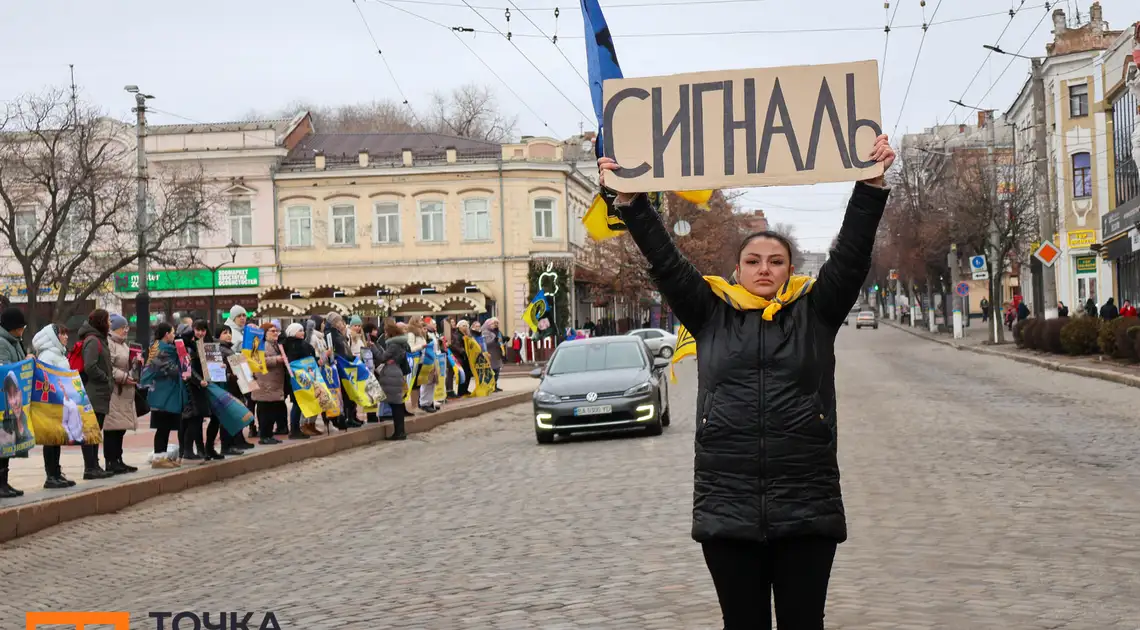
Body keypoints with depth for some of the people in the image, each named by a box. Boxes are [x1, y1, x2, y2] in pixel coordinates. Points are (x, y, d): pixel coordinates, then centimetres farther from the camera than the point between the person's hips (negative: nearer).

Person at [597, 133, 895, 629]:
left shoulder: (815, 311, 8)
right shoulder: (712, 313, 9)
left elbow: (852, 256, 0)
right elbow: (665, 262, 5)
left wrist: (872, 185, -7)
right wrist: (628, 202, -1)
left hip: (807, 507, 0)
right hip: (727, 507, 1)